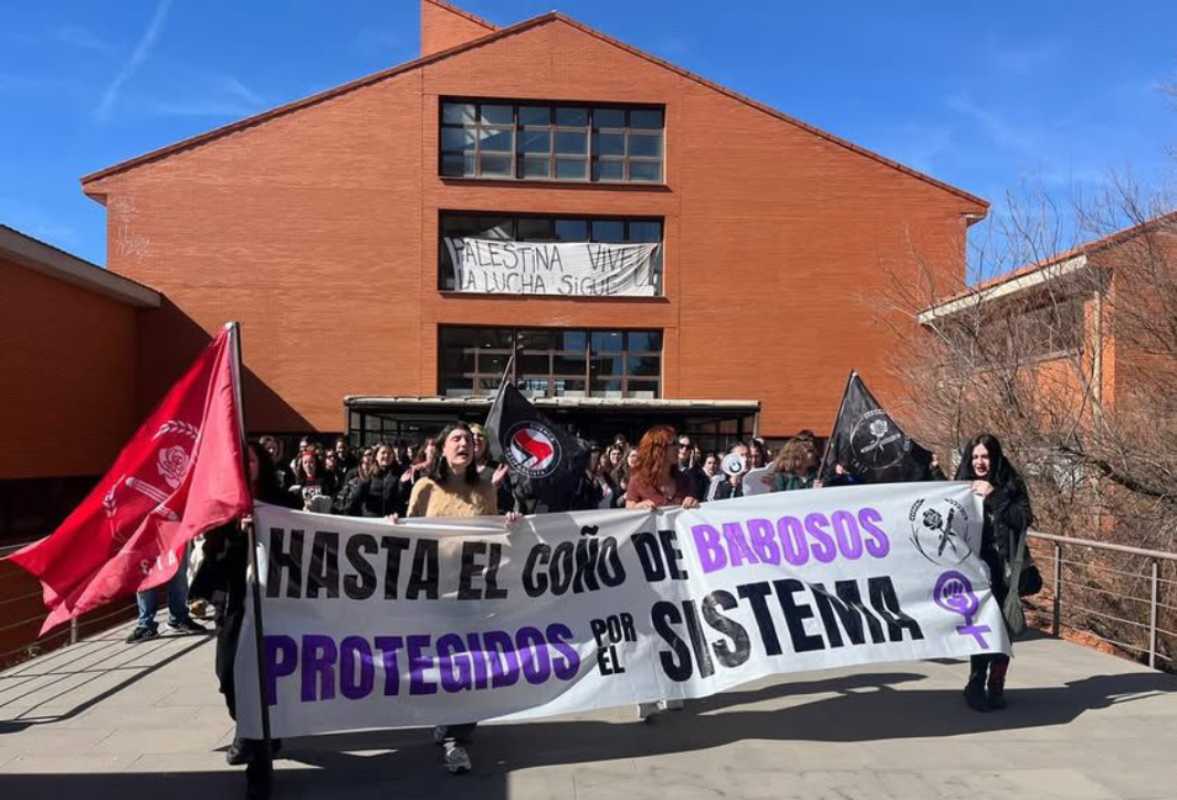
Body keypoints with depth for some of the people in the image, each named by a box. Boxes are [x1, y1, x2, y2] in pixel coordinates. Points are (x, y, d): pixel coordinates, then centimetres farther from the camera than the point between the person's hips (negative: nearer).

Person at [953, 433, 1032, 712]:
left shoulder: (1010, 485, 3)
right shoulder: (962, 485, 7)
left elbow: (1023, 519, -10)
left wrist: (994, 497, -18)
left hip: (1003, 570, 0)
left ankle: (995, 687, 14)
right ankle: (977, 686, 7)